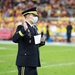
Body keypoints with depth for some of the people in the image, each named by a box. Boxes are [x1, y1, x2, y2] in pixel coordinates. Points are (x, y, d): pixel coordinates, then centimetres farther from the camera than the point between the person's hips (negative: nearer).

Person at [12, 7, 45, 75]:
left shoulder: (34, 28, 14)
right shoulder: (21, 27, -10)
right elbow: (15, 39, -28)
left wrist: (42, 41, 2)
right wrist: (24, 29, -39)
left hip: (33, 62, 9)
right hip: (25, 62, -9)